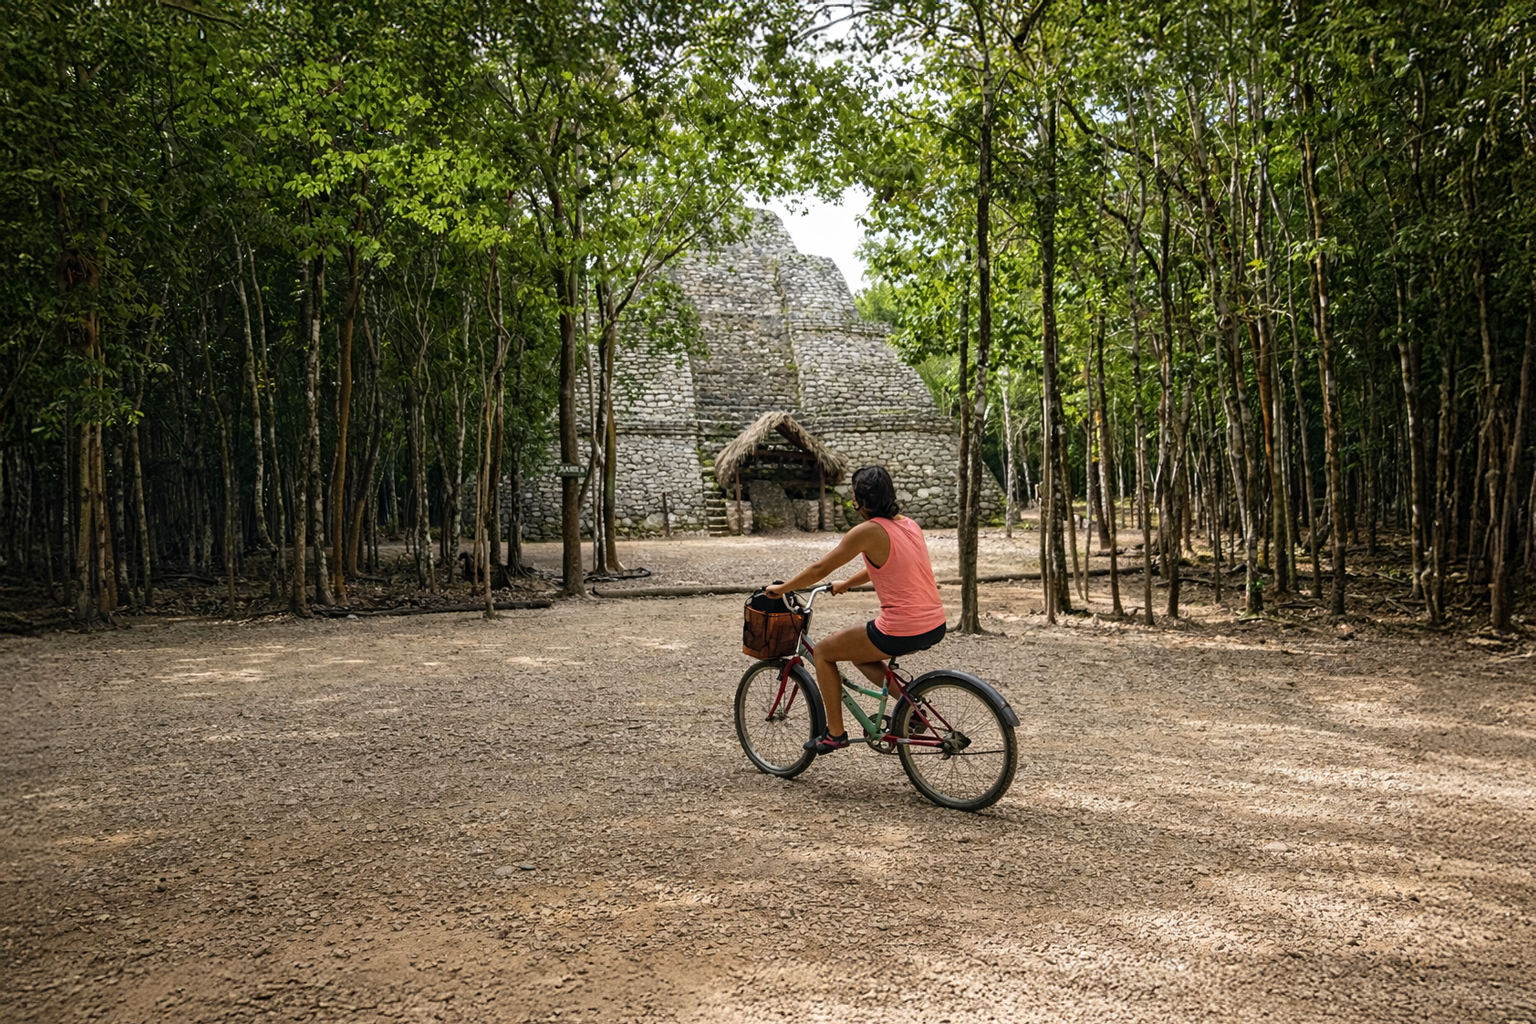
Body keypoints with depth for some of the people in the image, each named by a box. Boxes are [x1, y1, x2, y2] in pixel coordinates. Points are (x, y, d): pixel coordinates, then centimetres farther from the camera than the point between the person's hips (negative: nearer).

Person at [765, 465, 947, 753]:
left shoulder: (869, 531, -12)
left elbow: (820, 568, -6)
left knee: (823, 651, 12)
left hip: (902, 632, -8)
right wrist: (846, 583, 38)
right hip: (935, 628, 8)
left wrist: (782, 588, 8)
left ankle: (835, 733, 17)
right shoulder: (908, 524, 11)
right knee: (860, 654, 30)